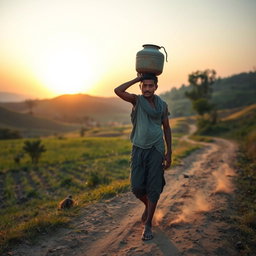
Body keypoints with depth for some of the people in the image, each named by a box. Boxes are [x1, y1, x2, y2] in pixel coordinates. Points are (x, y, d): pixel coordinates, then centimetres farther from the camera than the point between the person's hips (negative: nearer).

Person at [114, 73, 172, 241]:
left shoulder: (162, 105, 3)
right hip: (138, 149, 0)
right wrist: (137, 79, -10)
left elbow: (166, 128, 9)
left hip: (156, 150, 0)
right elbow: (118, 91, -19)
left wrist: (169, 152, 4)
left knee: (154, 188, -2)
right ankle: (148, 205, 33)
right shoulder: (137, 100, -1)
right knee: (137, 187, -1)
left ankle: (148, 224, 9)